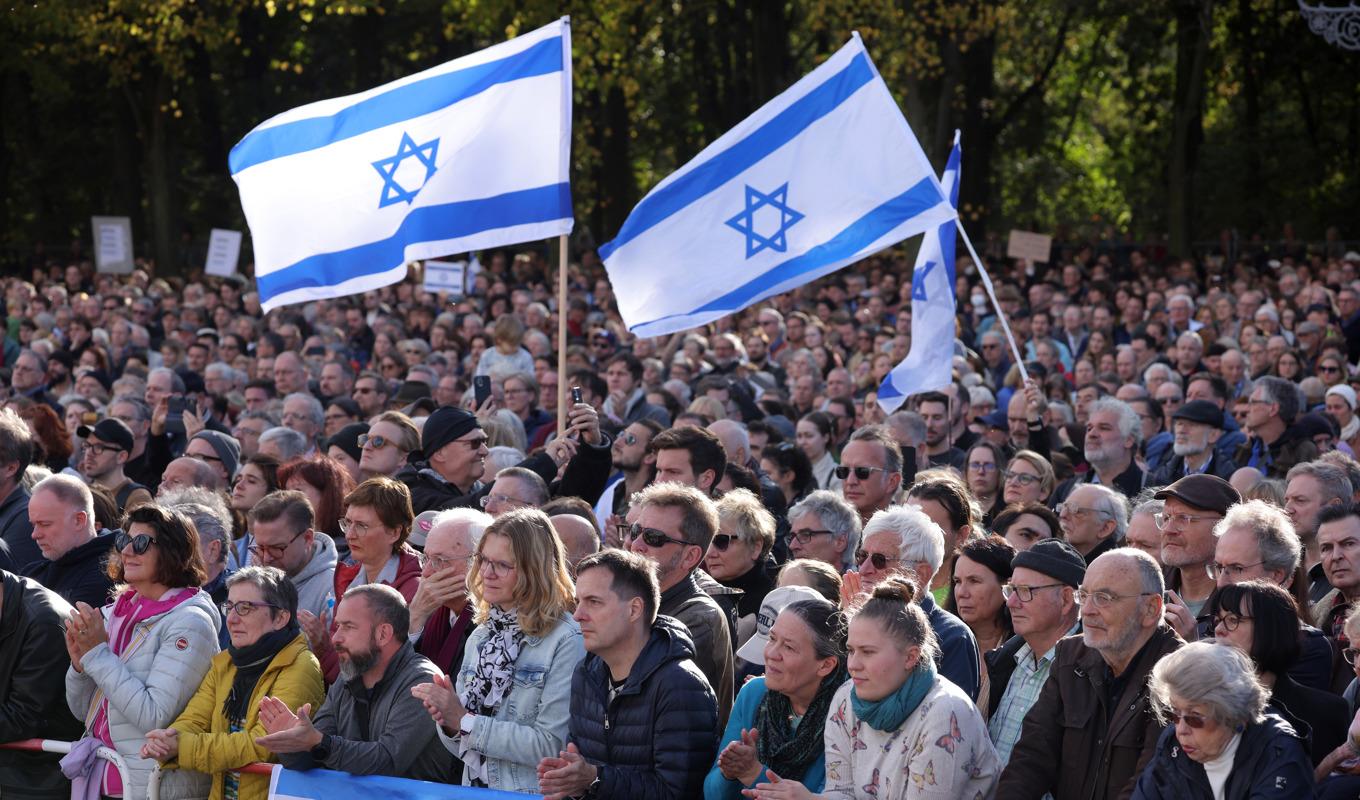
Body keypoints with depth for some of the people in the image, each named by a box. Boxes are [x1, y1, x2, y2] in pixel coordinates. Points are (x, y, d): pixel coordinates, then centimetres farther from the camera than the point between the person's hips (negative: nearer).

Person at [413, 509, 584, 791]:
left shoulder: (566, 641, -10)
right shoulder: (481, 636, 12)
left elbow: (552, 746, -15)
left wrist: (465, 721, -11)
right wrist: (449, 725, -3)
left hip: (531, 794, -5)